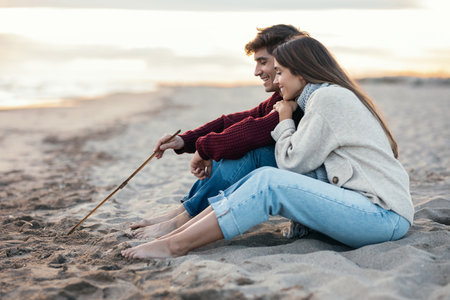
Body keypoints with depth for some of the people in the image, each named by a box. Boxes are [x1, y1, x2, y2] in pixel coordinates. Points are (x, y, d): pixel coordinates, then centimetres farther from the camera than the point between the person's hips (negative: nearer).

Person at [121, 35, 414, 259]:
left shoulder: (328, 97, -11)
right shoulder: (334, 95, 21)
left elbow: (292, 161, -8)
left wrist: (285, 120, 7)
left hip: (384, 215, -9)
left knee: (270, 181, -21)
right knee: (262, 177, -4)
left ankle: (175, 245, -19)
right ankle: (173, 233, -8)